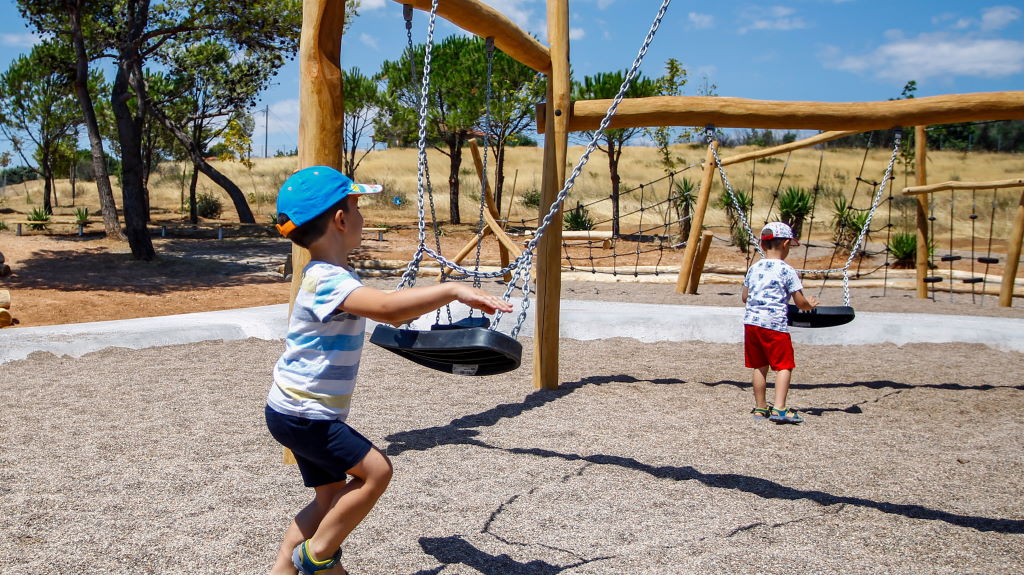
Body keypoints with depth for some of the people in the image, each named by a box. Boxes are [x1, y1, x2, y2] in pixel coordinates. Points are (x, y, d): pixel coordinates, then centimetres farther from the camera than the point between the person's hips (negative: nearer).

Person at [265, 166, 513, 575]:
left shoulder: (337, 277, 10)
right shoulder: (327, 281, -25)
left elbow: (389, 314, 20)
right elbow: (387, 308, -43)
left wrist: (445, 296, 14)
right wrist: (452, 290, -40)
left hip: (300, 411, 10)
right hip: (301, 413, -10)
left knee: (333, 496, 14)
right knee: (375, 469, -12)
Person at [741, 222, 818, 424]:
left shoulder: (754, 268, 10)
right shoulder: (787, 270, -6)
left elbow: (745, 297, 17)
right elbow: (800, 303, -4)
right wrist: (810, 304, 18)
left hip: (751, 321, 6)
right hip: (774, 324, -6)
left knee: (759, 366, 14)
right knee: (784, 366, 1)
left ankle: (760, 408, 20)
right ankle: (779, 408, -10)